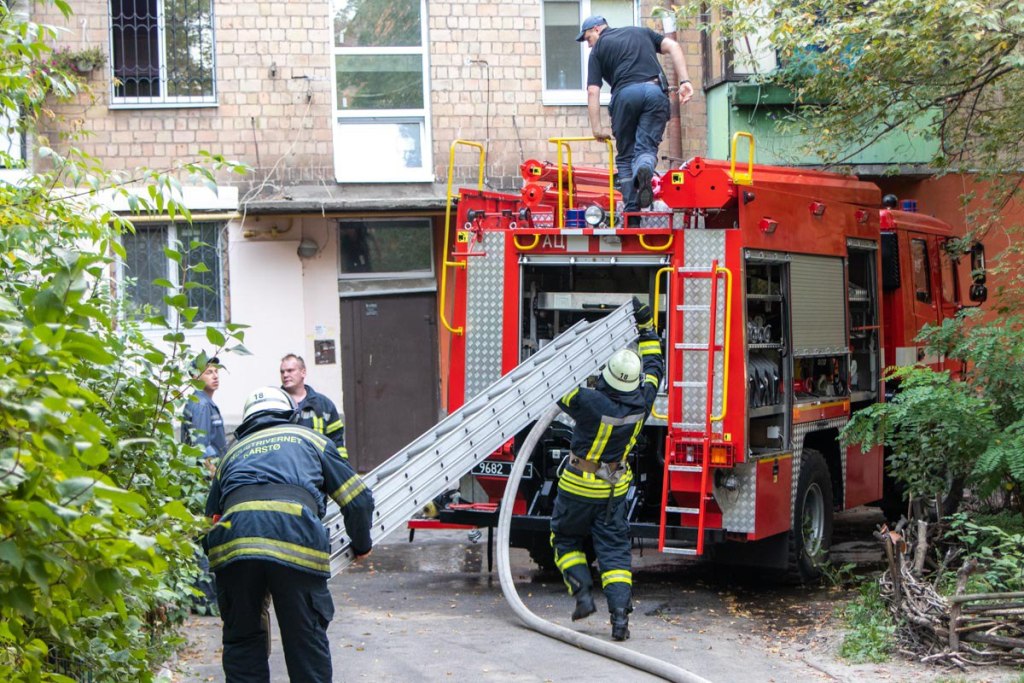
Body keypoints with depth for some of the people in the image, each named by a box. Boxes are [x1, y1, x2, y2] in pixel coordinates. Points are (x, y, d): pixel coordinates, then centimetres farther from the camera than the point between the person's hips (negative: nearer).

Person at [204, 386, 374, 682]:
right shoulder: (311, 439, 29)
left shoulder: (233, 451, 34)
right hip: (297, 538, -2)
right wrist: (361, 545, 40)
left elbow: (212, 516, 29)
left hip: (232, 540, 2)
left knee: (242, 639, 17)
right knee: (307, 641, 10)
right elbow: (358, 499, 24)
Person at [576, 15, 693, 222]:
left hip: (625, 93, -2)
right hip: (655, 91, 2)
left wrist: (597, 128, 13)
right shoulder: (640, 32, 30)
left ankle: (631, 215, 3)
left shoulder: (599, 48, 20)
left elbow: (593, 91, 10)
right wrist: (684, 81, 7)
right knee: (647, 147, 3)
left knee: (625, 155, 12)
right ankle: (645, 170, -35)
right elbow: (673, 46, 14)